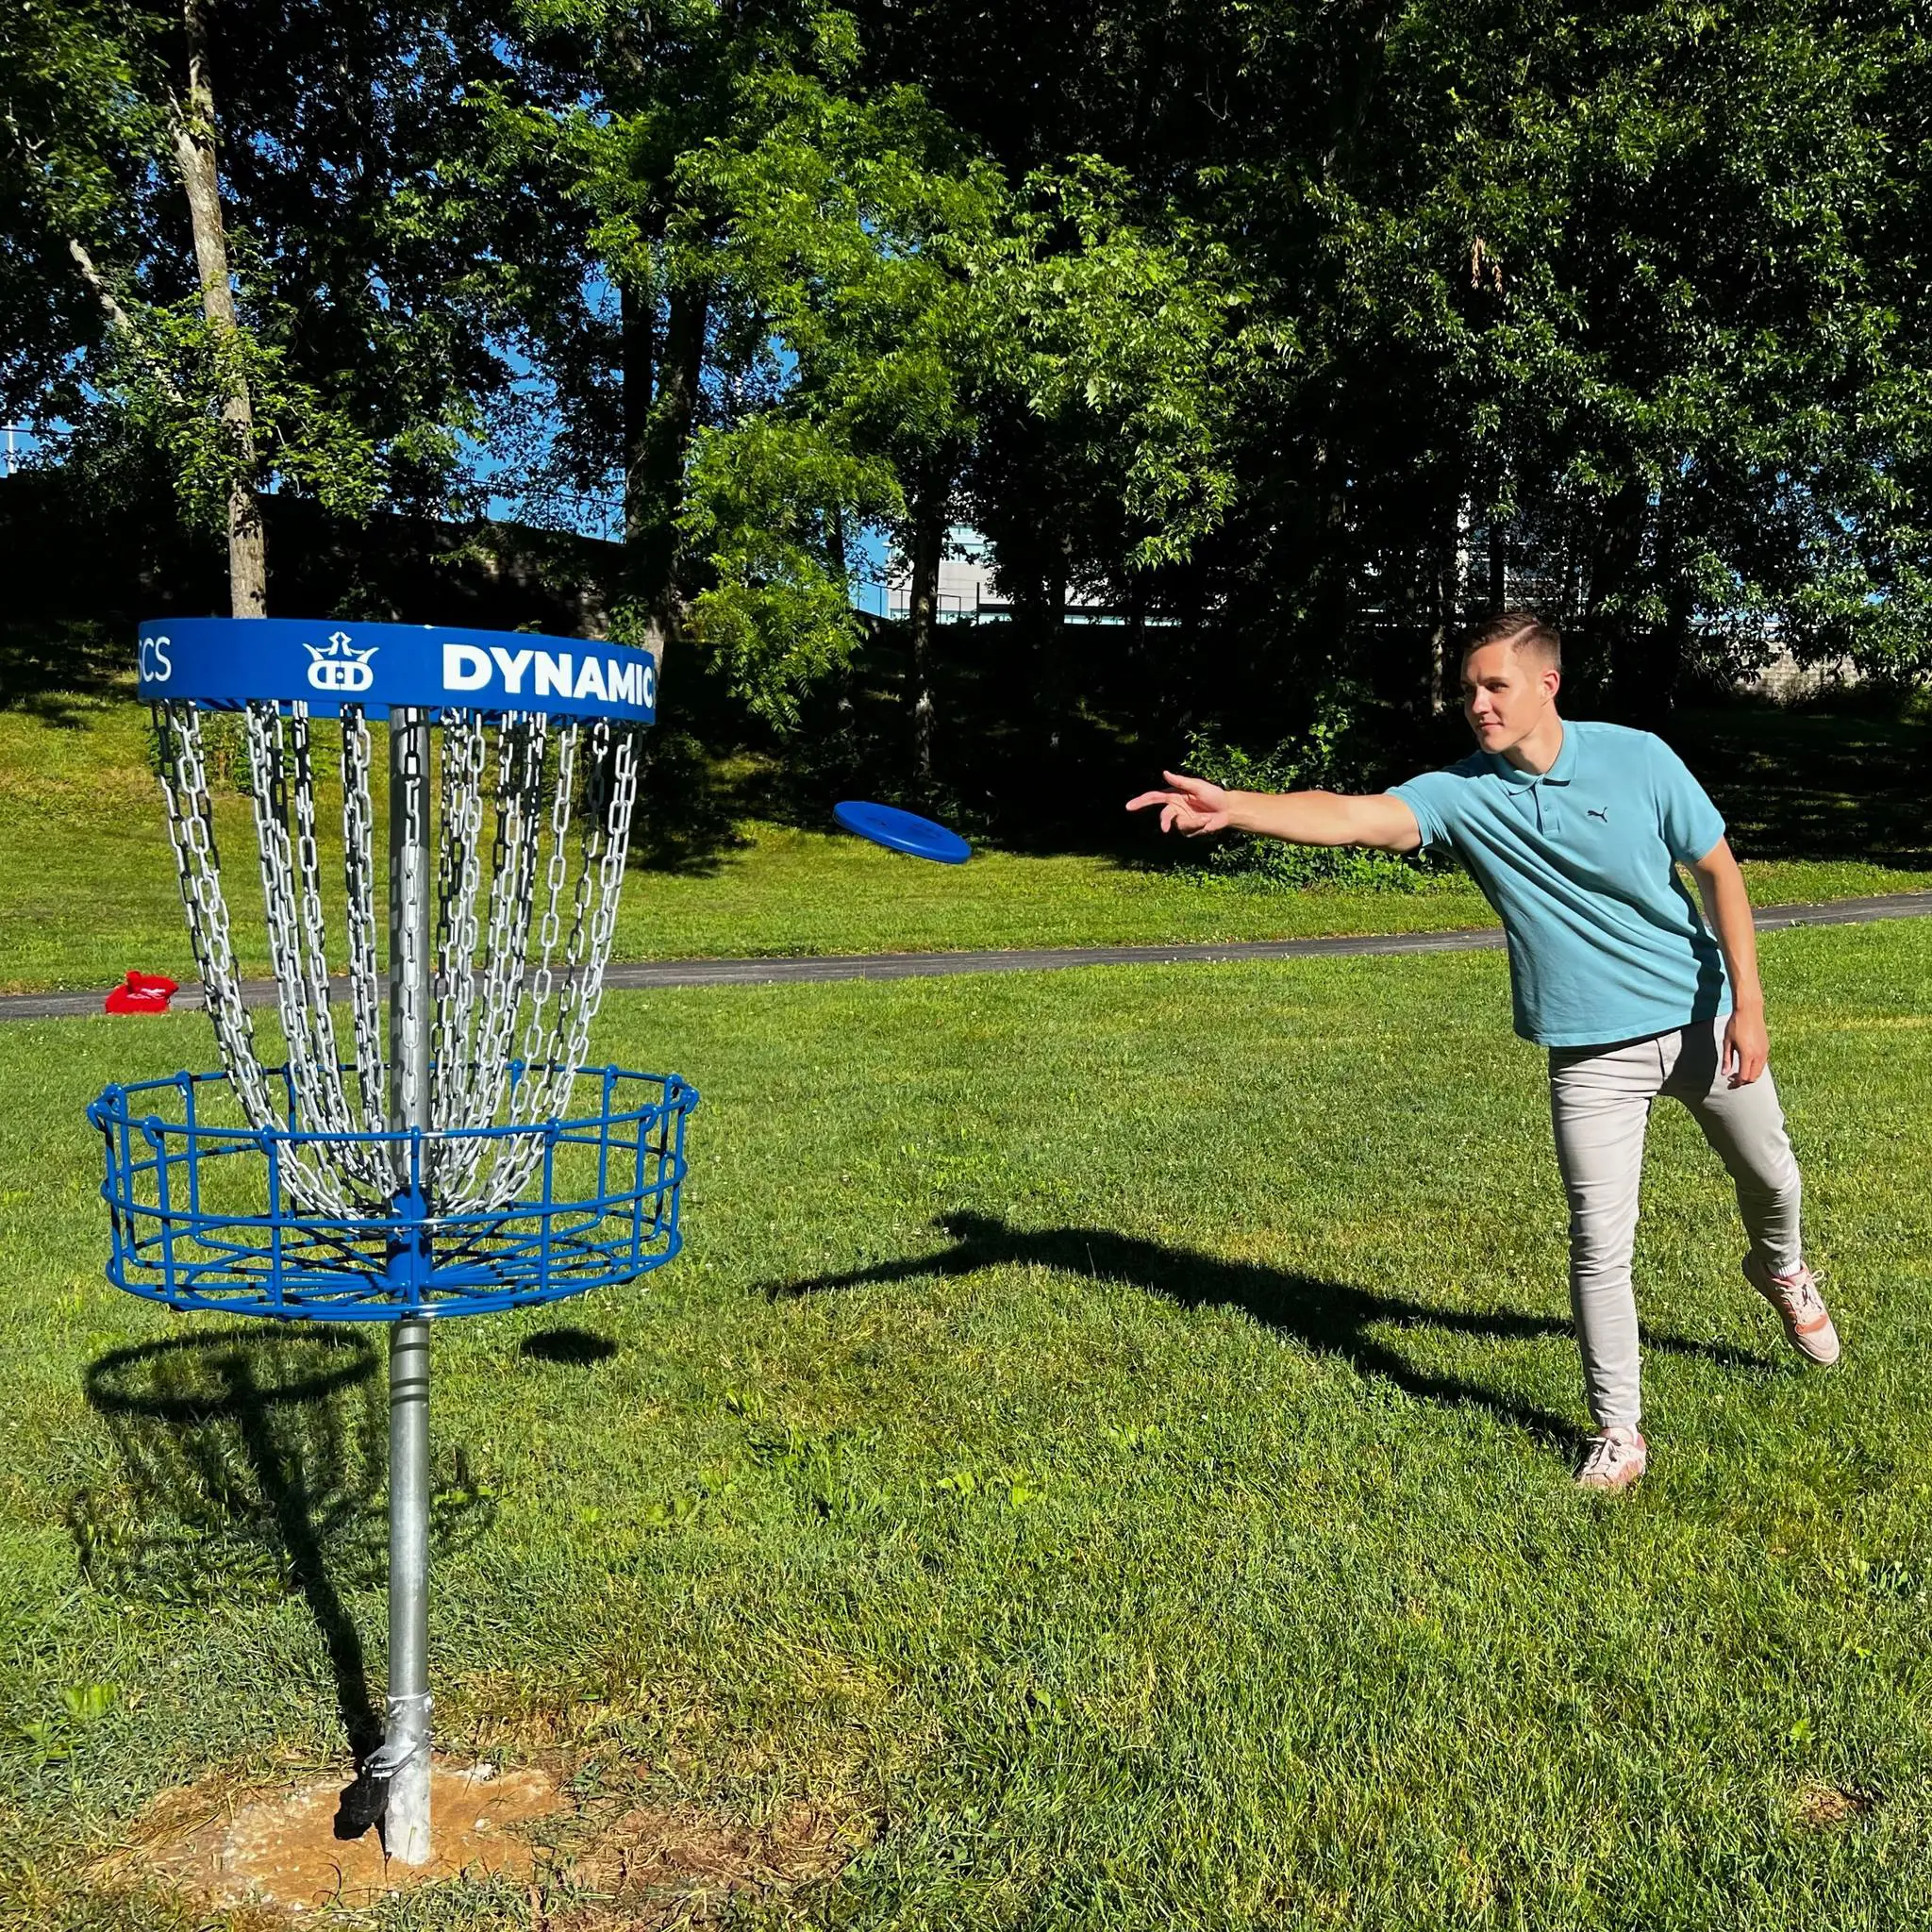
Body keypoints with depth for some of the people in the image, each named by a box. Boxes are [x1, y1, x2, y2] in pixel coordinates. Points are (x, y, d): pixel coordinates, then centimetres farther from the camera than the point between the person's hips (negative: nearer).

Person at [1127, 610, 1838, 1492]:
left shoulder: (1636, 758, -12)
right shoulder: (1460, 792, -13)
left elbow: (1718, 870, -4)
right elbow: (1354, 816, -29)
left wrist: (1747, 1004, -8)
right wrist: (1233, 808, -46)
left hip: (1702, 1020, 1)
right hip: (1593, 1053, -1)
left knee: (1769, 1175, 22)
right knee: (1599, 1244, -3)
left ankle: (1780, 1268, 58)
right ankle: (1618, 1432, 15)